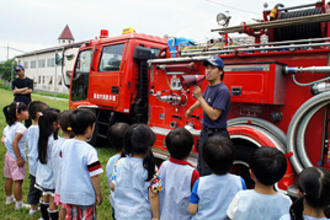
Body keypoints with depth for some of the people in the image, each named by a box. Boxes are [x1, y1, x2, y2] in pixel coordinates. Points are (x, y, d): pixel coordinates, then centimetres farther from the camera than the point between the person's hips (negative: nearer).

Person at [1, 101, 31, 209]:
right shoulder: (21, 128, -22)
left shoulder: (9, 126, 5)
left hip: (9, 155, 9)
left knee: (9, 178, 21)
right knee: (18, 181, 0)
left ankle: (9, 198, 39)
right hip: (16, 158, -9)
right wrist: (19, 159, -23)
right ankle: (19, 204, 10)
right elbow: (14, 143, -28)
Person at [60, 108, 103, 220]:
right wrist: (99, 194, -7)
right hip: (85, 196, -5)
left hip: (67, 193, 6)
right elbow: (94, 176, -18)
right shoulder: (89, 151, -23)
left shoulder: (65, 144, -5)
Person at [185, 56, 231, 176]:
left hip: (216, 135, -9)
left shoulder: (222, 90, -21)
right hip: (206, 132, 9)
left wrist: (199, 97, -23)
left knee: (209, 172, -6)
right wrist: (191, 109, 44)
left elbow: (214, 115, -27)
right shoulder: (209, 87, 8)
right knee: (201, 169, 22)